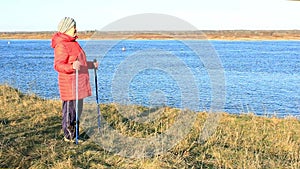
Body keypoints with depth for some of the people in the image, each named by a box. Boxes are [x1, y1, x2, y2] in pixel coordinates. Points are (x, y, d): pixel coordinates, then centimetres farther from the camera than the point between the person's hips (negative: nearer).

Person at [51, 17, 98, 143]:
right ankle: (68, 136, 6)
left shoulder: (73, 43, 19)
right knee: (70, 109, -4)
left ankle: (74, 134, 24)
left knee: (78, 109, 14)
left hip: (79, 83, 10)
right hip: (69, 83, -10)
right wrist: (72, 66, -38)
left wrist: (91, 65, 33)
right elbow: (58, 65, -23)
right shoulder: (61, 46, -15)